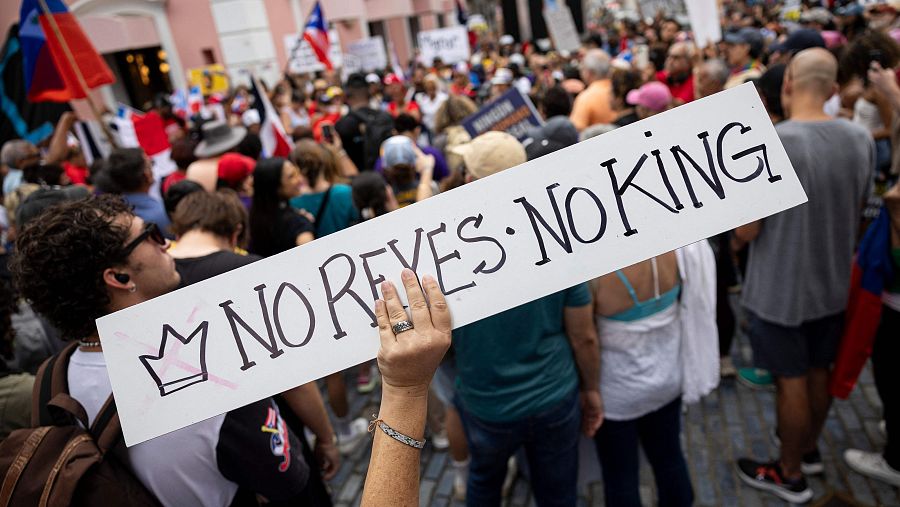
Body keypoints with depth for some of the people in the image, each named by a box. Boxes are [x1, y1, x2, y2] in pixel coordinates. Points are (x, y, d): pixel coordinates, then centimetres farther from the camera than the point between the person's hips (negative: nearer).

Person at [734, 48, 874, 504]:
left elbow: (745, 232, -20)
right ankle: (809, 449, 44)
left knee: (791, 380, 9)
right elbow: (855, 211, 9)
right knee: (818, 372, 22)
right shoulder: (861, 139, -5)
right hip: (833, 283, 6)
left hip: (780, 289, -6)